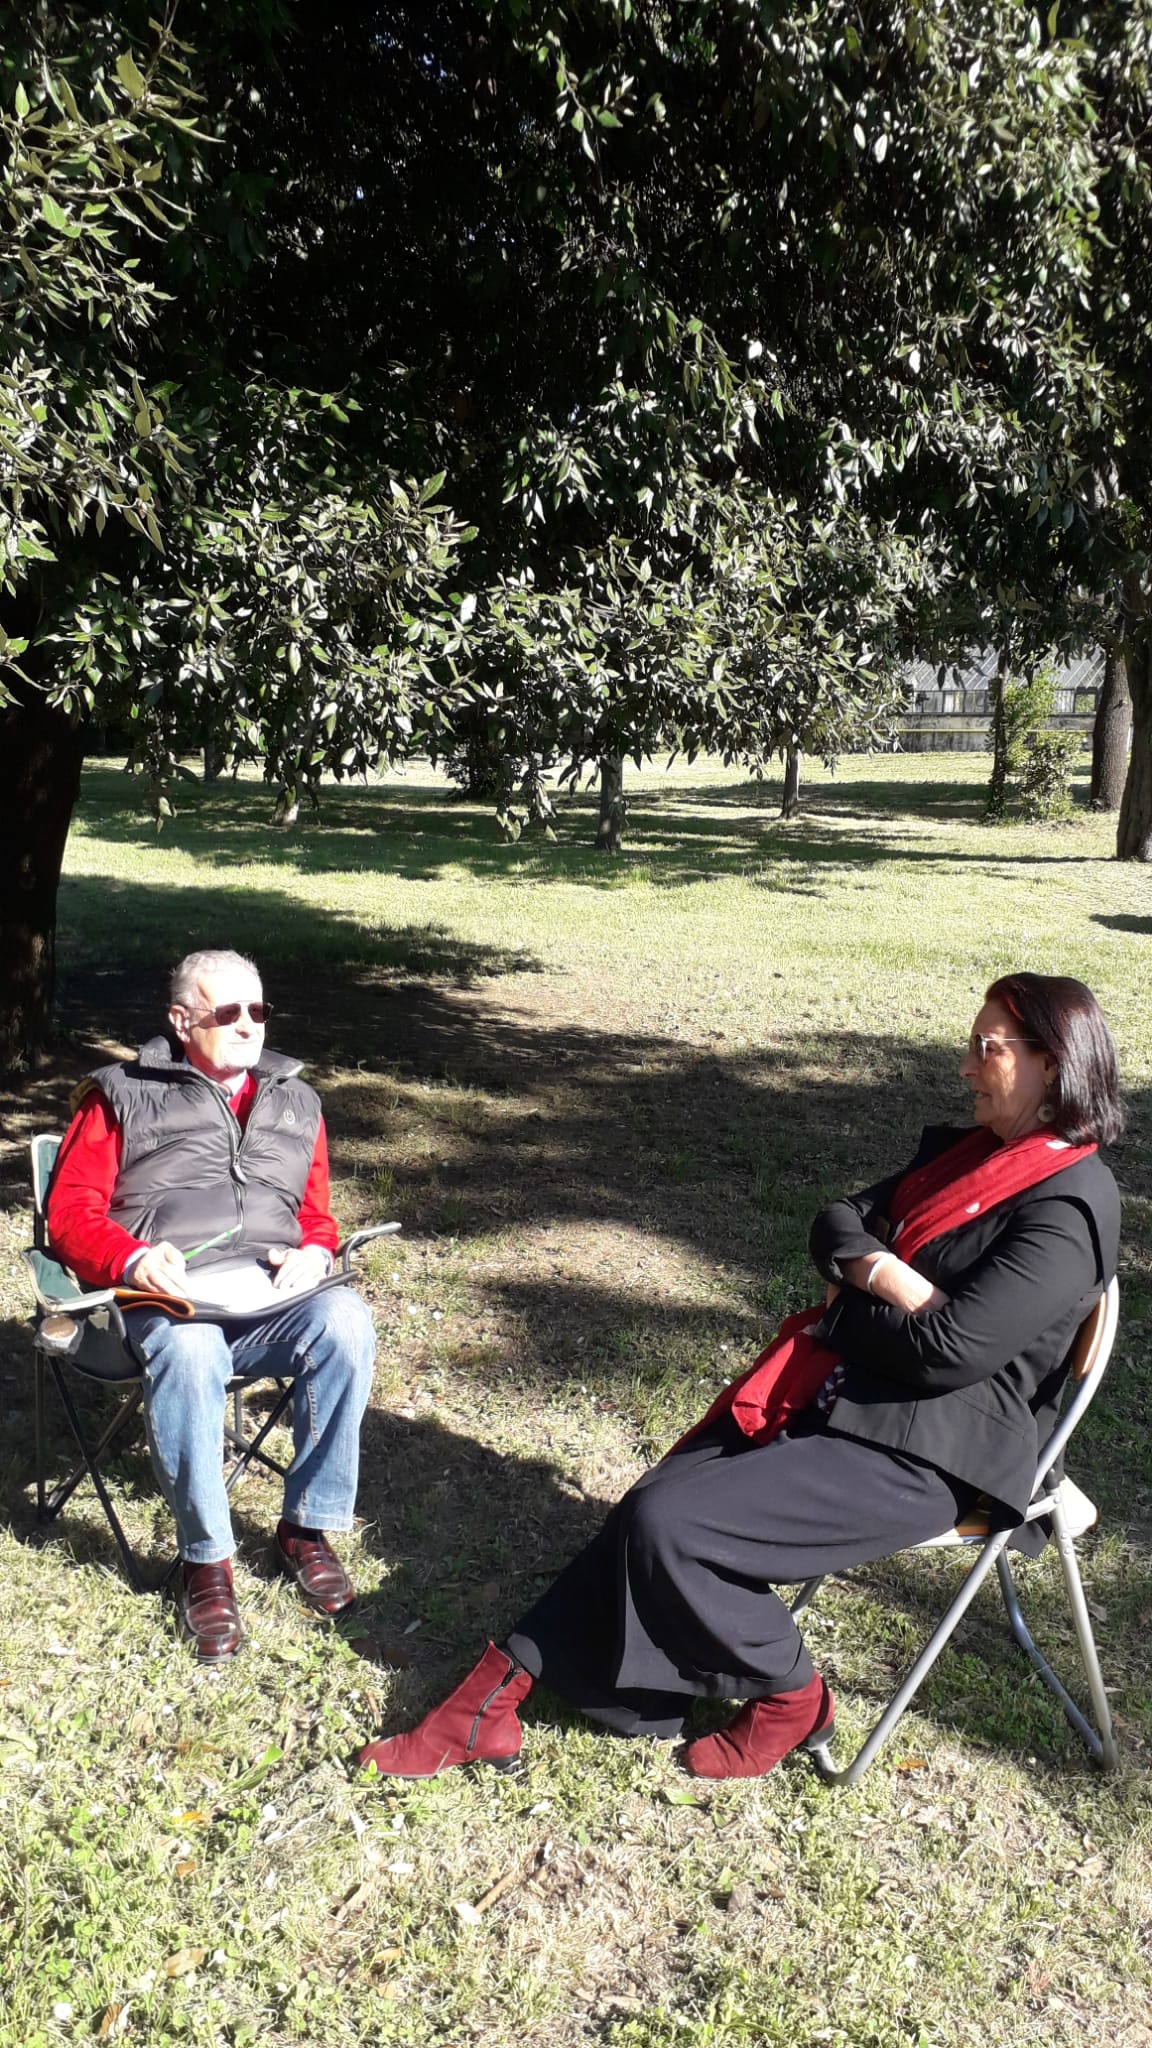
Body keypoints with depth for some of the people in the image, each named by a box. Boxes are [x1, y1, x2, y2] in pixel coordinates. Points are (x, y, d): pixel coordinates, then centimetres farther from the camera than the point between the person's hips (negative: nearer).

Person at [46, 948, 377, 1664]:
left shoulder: (295, 1101, 21)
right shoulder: (124, 1095, 11)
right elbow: (70, 1212, 4)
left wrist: (315, 1252, -2)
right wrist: (132, 1259, -17)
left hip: (274, 1299, 3)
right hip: (167, 1303, -3)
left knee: (346, 1320, -30)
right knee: (188, 1351, -39)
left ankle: (307, 1528, -16)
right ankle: (207, 1557, -20)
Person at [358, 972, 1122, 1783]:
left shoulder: (1069, 1207, -15)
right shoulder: (964, 1152, 13)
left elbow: (947, 1351, -22)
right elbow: (835, 1228, 8)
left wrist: (848, 1305, -4)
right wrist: (892, 1282, -14)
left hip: (924, 1453, -8)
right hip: (834, 1397, 8)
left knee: (670, 1526, -18)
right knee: (651, 1510, -5)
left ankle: (789, 1701, 5)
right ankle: (494, 1694, 0)